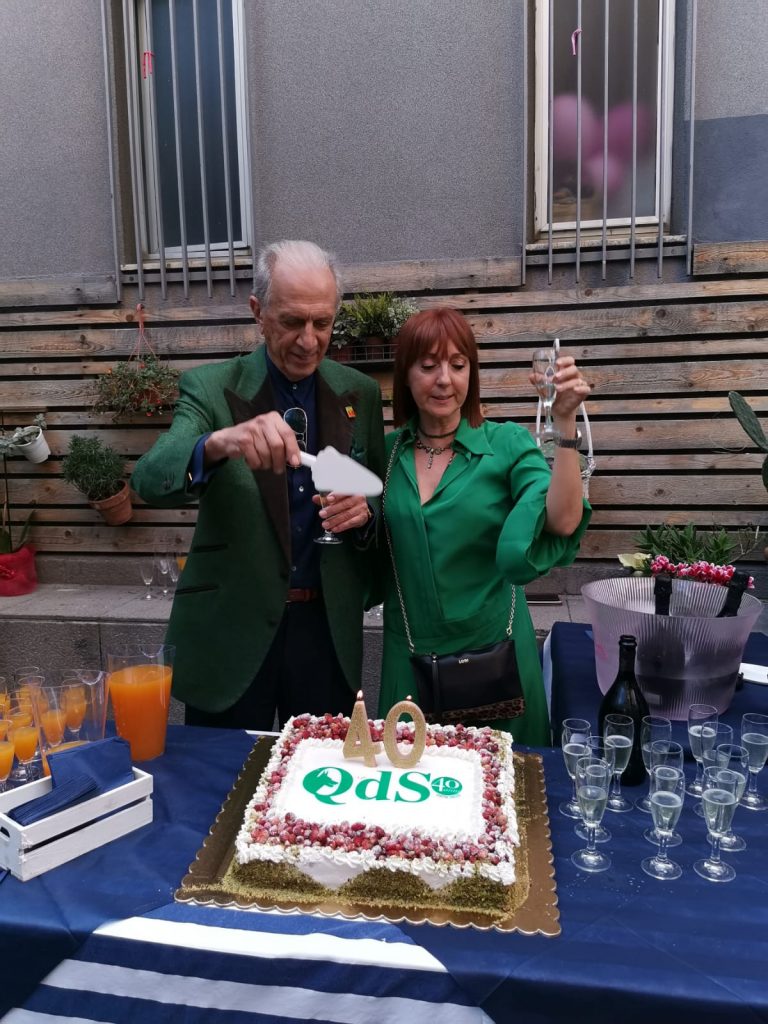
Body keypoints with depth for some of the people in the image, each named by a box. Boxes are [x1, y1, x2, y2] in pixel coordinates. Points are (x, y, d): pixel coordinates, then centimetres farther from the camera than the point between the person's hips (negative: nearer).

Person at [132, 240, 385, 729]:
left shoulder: (360, 393, 2)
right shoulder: (211, 387, -6)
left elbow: (381, 498, 10)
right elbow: (150, 480, -20)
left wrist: (364, 512, -14)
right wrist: (218, 443, -40)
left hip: (328, 628, 3)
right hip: (231, 631, -2)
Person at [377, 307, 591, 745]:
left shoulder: (507, 443, -8)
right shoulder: (386, 451, 0)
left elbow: (563, 523, -23)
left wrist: (565, 423, -28)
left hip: (494, 647, -2)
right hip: (409, 656, 3)